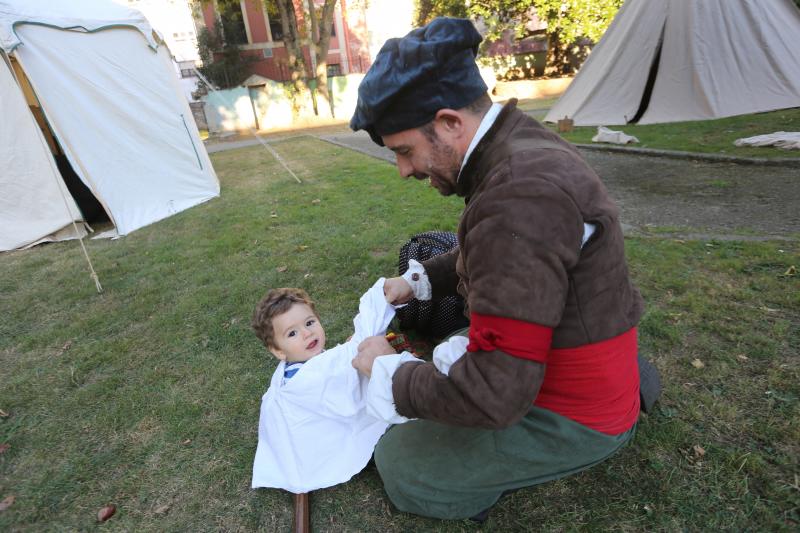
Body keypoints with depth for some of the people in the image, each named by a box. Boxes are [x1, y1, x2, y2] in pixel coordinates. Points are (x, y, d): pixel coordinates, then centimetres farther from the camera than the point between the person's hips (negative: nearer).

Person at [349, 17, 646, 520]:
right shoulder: (523, 144, -3)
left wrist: (388, 370, -16)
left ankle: (570, 449, 6)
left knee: (401, 467, -4)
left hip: (576, 416, -8)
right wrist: (420, 280, 5)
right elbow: (489, 255, 14)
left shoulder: (519, 197, -34)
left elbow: (494, 393, -32)